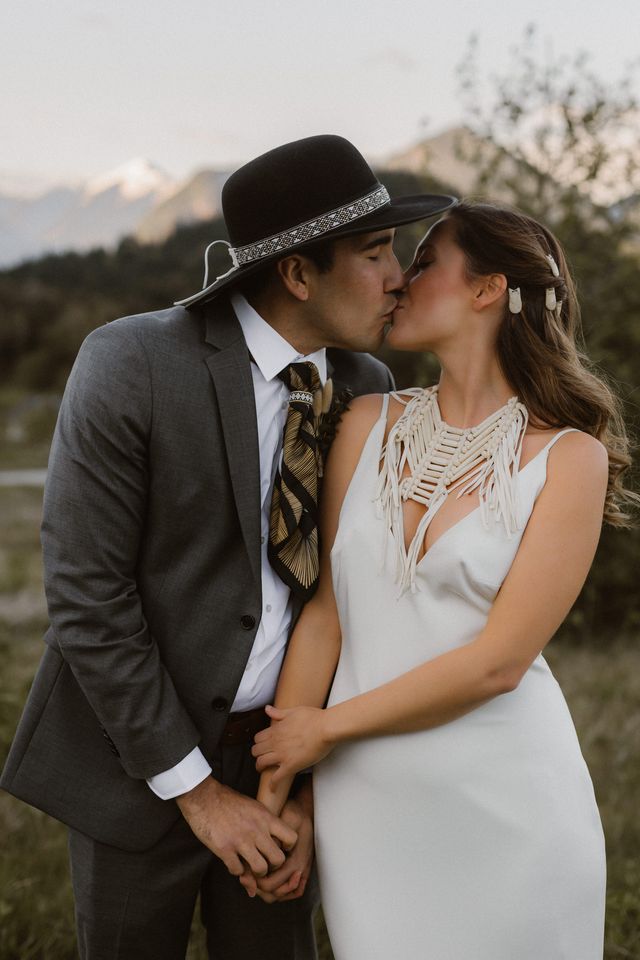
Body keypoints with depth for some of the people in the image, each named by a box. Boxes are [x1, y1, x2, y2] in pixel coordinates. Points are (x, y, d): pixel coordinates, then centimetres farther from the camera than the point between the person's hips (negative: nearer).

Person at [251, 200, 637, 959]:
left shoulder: (569, 456, -9)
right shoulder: (368, 426, 3)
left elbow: (498, 661, -13)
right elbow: (325, 610, 2)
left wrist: (325, 728, -9)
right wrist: (275, 786, -2)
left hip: (501, 802, -3)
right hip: (364, 803, 3)